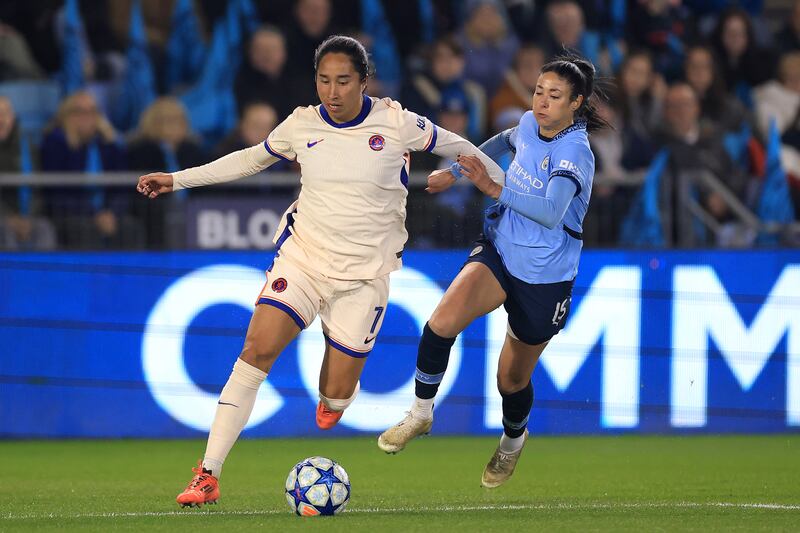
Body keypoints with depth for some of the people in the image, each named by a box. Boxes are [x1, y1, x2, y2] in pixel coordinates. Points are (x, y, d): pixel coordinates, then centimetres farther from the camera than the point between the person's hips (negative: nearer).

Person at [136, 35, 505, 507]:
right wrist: (178, 180, 16)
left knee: (335, 398, -4)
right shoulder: (302, 125, 0)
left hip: (364, 274, -1)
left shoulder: (396, 123, -7)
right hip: (302, 255, 1)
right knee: (258, 349, -18)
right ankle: (209, 476, -15)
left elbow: (458, 147, 8)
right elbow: (251, 159, 17)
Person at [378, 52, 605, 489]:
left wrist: (493, 188, -46)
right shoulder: (530, 125, -2)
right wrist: (457, 170, 33)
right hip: (498, 254, 4)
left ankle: (513, 439, 47)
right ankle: (420, 414, -7)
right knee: (442, 322, -26)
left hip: (543, 279, -4)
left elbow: (551, 211, -40)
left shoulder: (574, 153, -23)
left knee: (512, 378, 13)